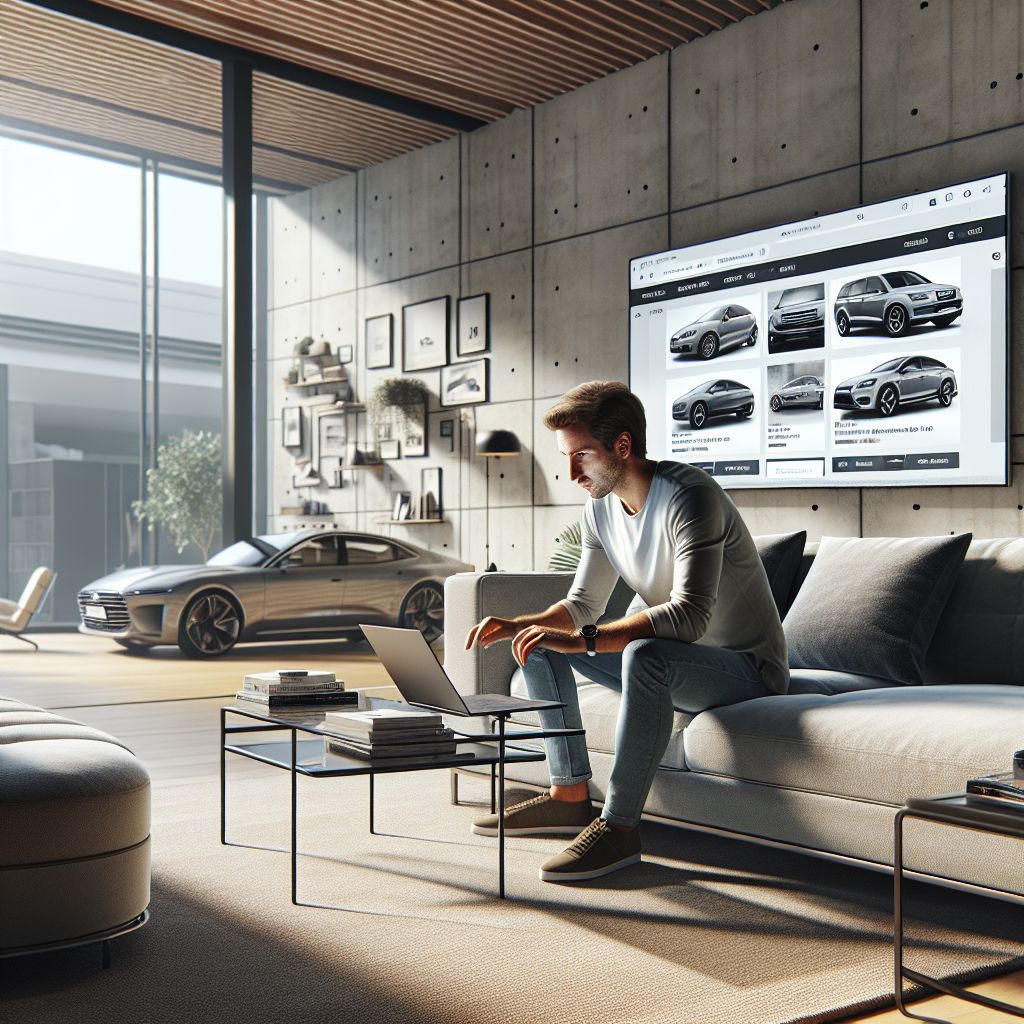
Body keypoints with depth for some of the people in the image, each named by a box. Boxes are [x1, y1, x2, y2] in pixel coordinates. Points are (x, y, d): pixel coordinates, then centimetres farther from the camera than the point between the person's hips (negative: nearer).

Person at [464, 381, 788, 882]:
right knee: (539, 643, 7)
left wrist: (582, 640, -40)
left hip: (747, 669, -9)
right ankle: (569, 795, 7)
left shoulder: (689, 496, -25)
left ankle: (619, 826, -27)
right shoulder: (600, 508, 1)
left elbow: (689, 615, -35)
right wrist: (516, 625, -13)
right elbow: (583, 605, 7)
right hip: (670, 662, 9)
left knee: (646, 655, -39)